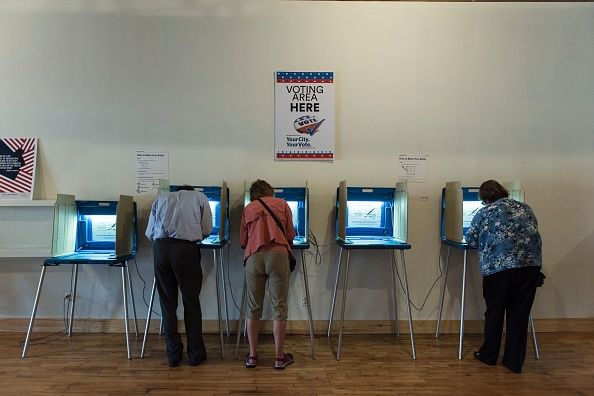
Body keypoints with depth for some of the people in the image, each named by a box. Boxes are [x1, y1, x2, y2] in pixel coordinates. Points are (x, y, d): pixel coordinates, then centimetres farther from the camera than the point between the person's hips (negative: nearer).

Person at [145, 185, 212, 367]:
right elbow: (207, 230, 12)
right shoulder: (200, 197, 20)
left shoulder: (161, 197, 25)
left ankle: (173, 354, 18)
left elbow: (149, 232, 19)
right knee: (191, 303, 8)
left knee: (167, 303, 11)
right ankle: (196, 353, 16)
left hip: (160, 248, 3)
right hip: (186, 248, -2)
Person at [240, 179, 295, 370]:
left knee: (253, 308, 11)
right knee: (279, 307, 4)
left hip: (254, 257, 2)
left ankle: (252, 356, 18)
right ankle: (280, 357, 11)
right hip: (278, 254, -1)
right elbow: (290, 236, 14)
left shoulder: (248, 208, 17)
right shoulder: (282, 204, 15)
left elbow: (242, 241, 17)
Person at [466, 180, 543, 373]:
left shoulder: (484, 213, 5)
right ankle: (514, 362, 19)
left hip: (499, 267, -3)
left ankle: (488, 356, 27)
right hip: (531, 265, 4)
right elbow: (533, 235, 25)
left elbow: (470, 240, 11)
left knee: (494, 313, 13)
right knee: (519, 315, 11)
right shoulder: (525, 208, 17)